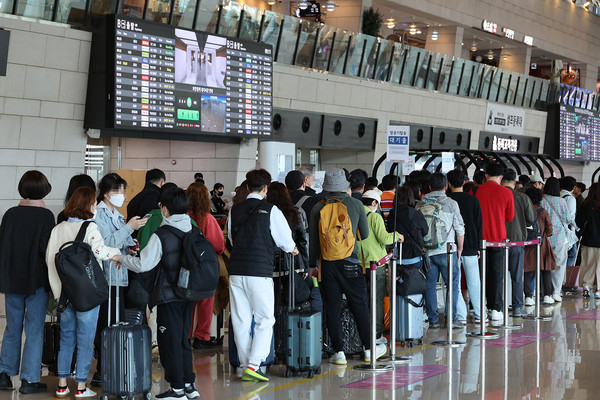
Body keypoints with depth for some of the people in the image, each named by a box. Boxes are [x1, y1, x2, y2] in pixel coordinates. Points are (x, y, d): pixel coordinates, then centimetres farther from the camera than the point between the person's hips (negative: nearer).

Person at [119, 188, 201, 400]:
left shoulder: (161, 235, -15)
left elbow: (143, 265, -17)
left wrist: (122, 258, 1)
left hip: (169, 296, -6)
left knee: (170, 342, 3)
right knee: (183, 340, 16)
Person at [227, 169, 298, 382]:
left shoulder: (235, 210, 9)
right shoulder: (270, 210, -4)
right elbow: (285, 239, 1)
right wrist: (292, 249, 23)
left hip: (236, 270, 5)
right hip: (259, 270, -4)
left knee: (241, 321, 9)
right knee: (265, 320, 3)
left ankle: (245, 365, 15)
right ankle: (253, 364, -8)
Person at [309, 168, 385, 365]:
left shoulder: (318, 208, 1)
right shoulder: (356, 204, -1)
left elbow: (312, 240, 3)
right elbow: (365, 234, 8)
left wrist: (311, 264, 12)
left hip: (327, 263, 1)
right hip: (350, 262, -1)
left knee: (332, 309, 6)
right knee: (360, 306, 8)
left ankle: (338, 352, 6)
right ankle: (369, 348, 15)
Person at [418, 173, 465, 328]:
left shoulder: (421, 204, 3)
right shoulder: (451, 203, -3)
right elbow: (460, 228, 0)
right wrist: (460, 248, 12)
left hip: (426, 251, 3)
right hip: (446, 250, -3)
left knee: (429, 285, 8)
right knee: (453, 284, 6)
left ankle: (433, 319, 10)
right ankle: (451, 318, 3)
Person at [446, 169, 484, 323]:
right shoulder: (473, 200, 2)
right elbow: (479, 224, 5)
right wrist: (477, 246, 11)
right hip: (470, 247, 3)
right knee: (474, 282, 9)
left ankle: (461, 315, 0)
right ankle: (479, 315, 13)